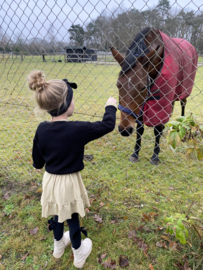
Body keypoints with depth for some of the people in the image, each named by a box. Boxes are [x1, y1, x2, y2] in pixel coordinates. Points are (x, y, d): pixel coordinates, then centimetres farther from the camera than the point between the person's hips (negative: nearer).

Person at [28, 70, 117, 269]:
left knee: (58, 214, 28)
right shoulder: (77, 129, -26)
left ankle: (58, 245, 54)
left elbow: (37, 162, 0)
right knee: (72, 218, 17)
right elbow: (108, 125, -16)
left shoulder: (41, 129, -10)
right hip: (69, 182, -5)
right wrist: (111, 106, 1)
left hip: (50, 180, 5)